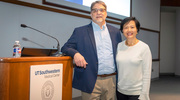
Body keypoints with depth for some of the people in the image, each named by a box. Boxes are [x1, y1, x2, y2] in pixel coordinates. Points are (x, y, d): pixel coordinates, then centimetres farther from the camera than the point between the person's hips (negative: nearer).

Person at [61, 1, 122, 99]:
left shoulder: (115, 31, 11)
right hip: (91, 82, -3)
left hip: (111, 80, 3)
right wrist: (75, 53, -21)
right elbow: (65, 47, 2)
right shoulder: (80, 31, 2)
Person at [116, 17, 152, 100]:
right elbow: (116, 68, 7)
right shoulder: (119, 46, 1)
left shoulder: (144, 48, -10)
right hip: (120, 91, 4)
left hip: (136, 93, -3)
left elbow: (147, 74, -10)